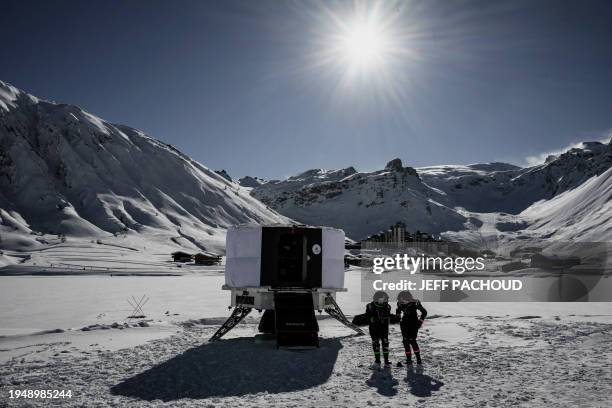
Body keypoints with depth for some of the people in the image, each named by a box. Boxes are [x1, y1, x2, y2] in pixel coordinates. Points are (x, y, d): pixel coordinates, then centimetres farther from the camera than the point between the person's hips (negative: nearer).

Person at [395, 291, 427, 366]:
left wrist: (420, 321, -6)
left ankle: (418, 359, 0)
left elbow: (424, 312, -4)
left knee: (412, 340, -12)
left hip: (413, 324, -4)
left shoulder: (415, 303, -16)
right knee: (405, 341, 2)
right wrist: (397, 316, 10)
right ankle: (409, 359, 12)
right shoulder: (400, 303, -5)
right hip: (404, 325, 4)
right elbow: (398, 310, 19)